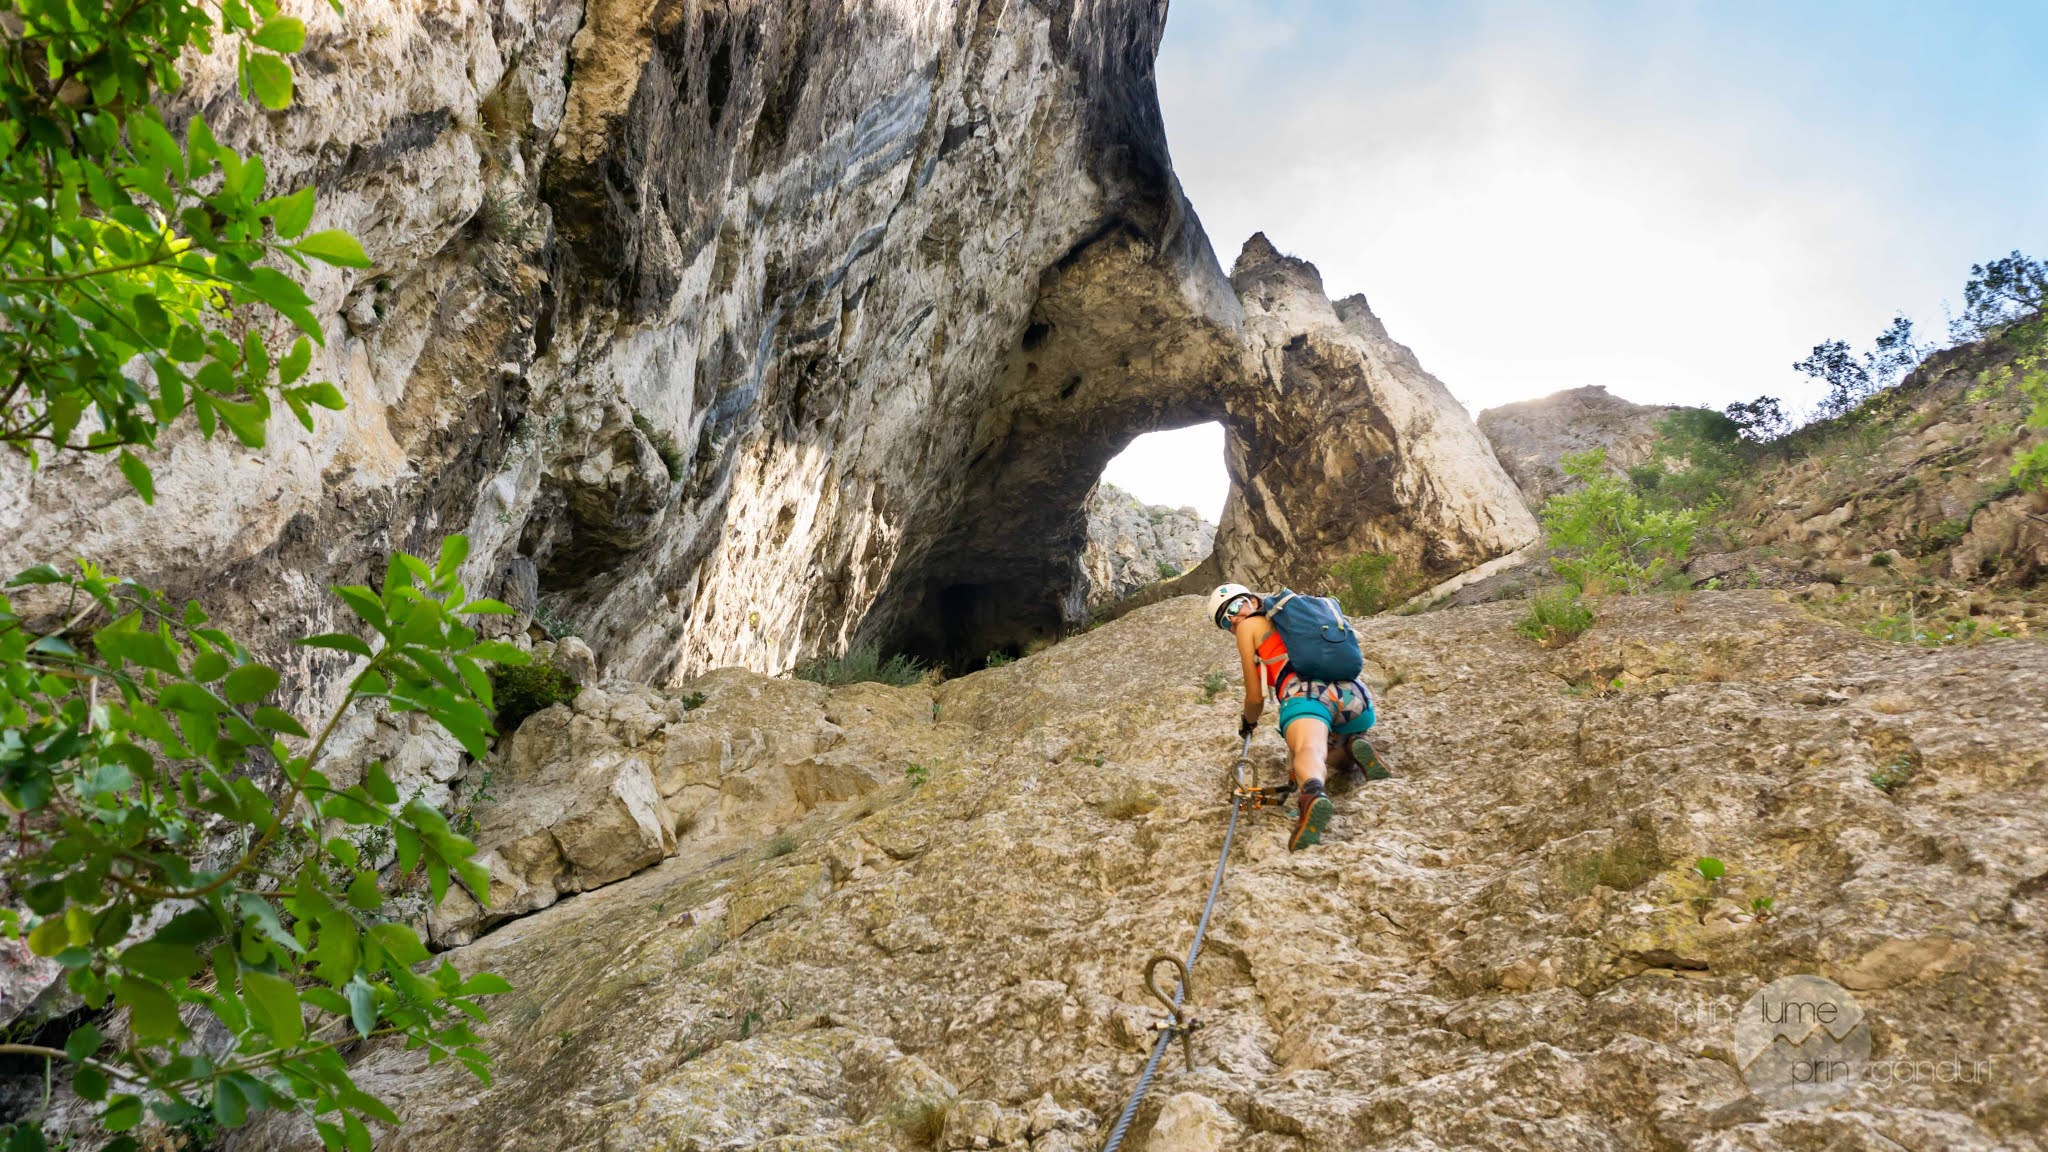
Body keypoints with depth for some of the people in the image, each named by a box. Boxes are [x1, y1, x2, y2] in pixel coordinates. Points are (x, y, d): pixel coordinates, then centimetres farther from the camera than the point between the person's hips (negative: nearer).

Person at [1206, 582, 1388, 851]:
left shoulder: (1249, 626, 20)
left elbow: (1255, 697, 21)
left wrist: (1248, 722, 44)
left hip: (1305, 695, -6)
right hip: (1354, 695, 6)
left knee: (1309, 752, -33)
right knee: (1329, 750, 34)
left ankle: (1313, 797, -70)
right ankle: (1356, 748, -2)